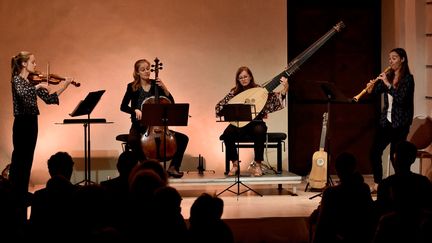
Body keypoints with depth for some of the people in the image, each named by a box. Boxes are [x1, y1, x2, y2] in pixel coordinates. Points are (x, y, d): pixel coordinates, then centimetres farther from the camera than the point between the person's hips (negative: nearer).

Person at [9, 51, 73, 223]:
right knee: (19, 161, -6)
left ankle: (22, 195, 20)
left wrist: (64, 86, 3)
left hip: (32, 122, 8)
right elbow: (22, 93, -33)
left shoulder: (32, 82, 12)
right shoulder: (17, 79, -10)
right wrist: (38, 86, -27)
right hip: (22, 123, -8)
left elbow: (48, 99, 10)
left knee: (27, 159, 12)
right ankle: (15, 196, -3)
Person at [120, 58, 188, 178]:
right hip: (139, 126, -3)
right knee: (132, 140, -37)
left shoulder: (156, 85, 6)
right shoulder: (132, 87, 2)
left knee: (183, 138, -13)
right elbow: (123, 107, -1)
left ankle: (173, 167, -6)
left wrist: (164, 88, -12)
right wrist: (135, 110, -20)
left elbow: (171, 103, 2)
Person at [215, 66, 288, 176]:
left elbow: (275, 98, -7)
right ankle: (235, 164, -12)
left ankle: (258, 164, -23)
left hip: (256, 123, -2)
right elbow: (219, 106, 6)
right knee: (227, 133, -30)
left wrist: (285, 89, -24)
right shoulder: (235, 92, 6)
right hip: (239, 123, 2)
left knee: (259, 131, -37)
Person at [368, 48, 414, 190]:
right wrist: (371, 88, -14)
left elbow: (401, 98, -21)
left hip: (400, 123, -6)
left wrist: (388, 84, -23)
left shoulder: (407, 78, -8)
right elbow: (375, 92, 8)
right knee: (375, 152, -1)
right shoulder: (388, 76, 11)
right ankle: (377, 184, 10)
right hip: (386, 120, 6)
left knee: (395, 156, -6)